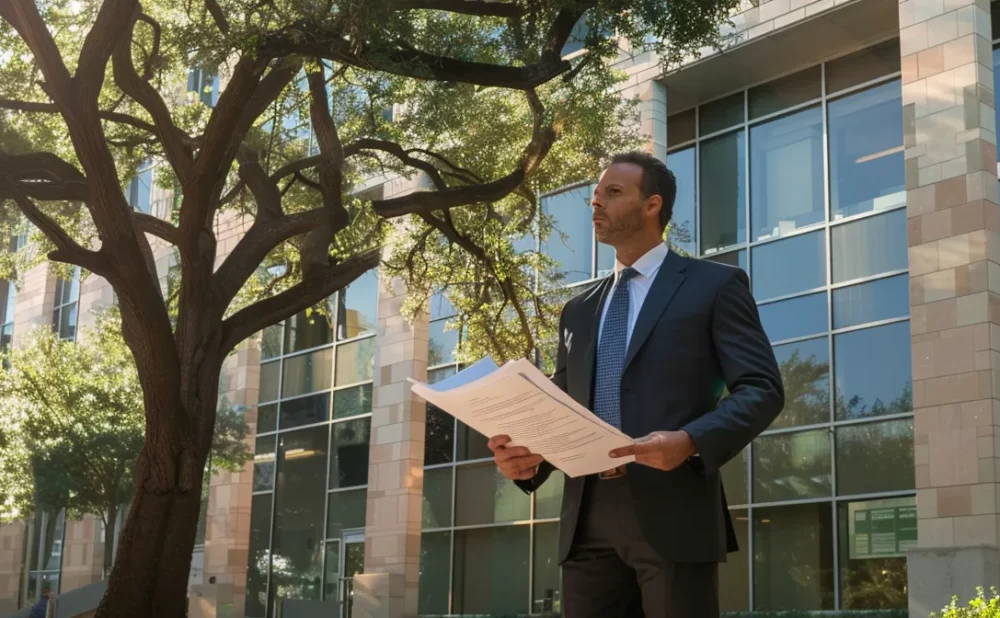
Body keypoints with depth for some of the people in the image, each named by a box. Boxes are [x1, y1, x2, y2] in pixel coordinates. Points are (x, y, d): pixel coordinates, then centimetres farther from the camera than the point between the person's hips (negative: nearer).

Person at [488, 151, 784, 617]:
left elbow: (761, 389, -3)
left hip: (673, 516, -5)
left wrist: (692, 441, -20)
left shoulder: (714, 285, 6)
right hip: (587, 524, 5)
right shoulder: (579, 312, 22)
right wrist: (530, 457, 0)